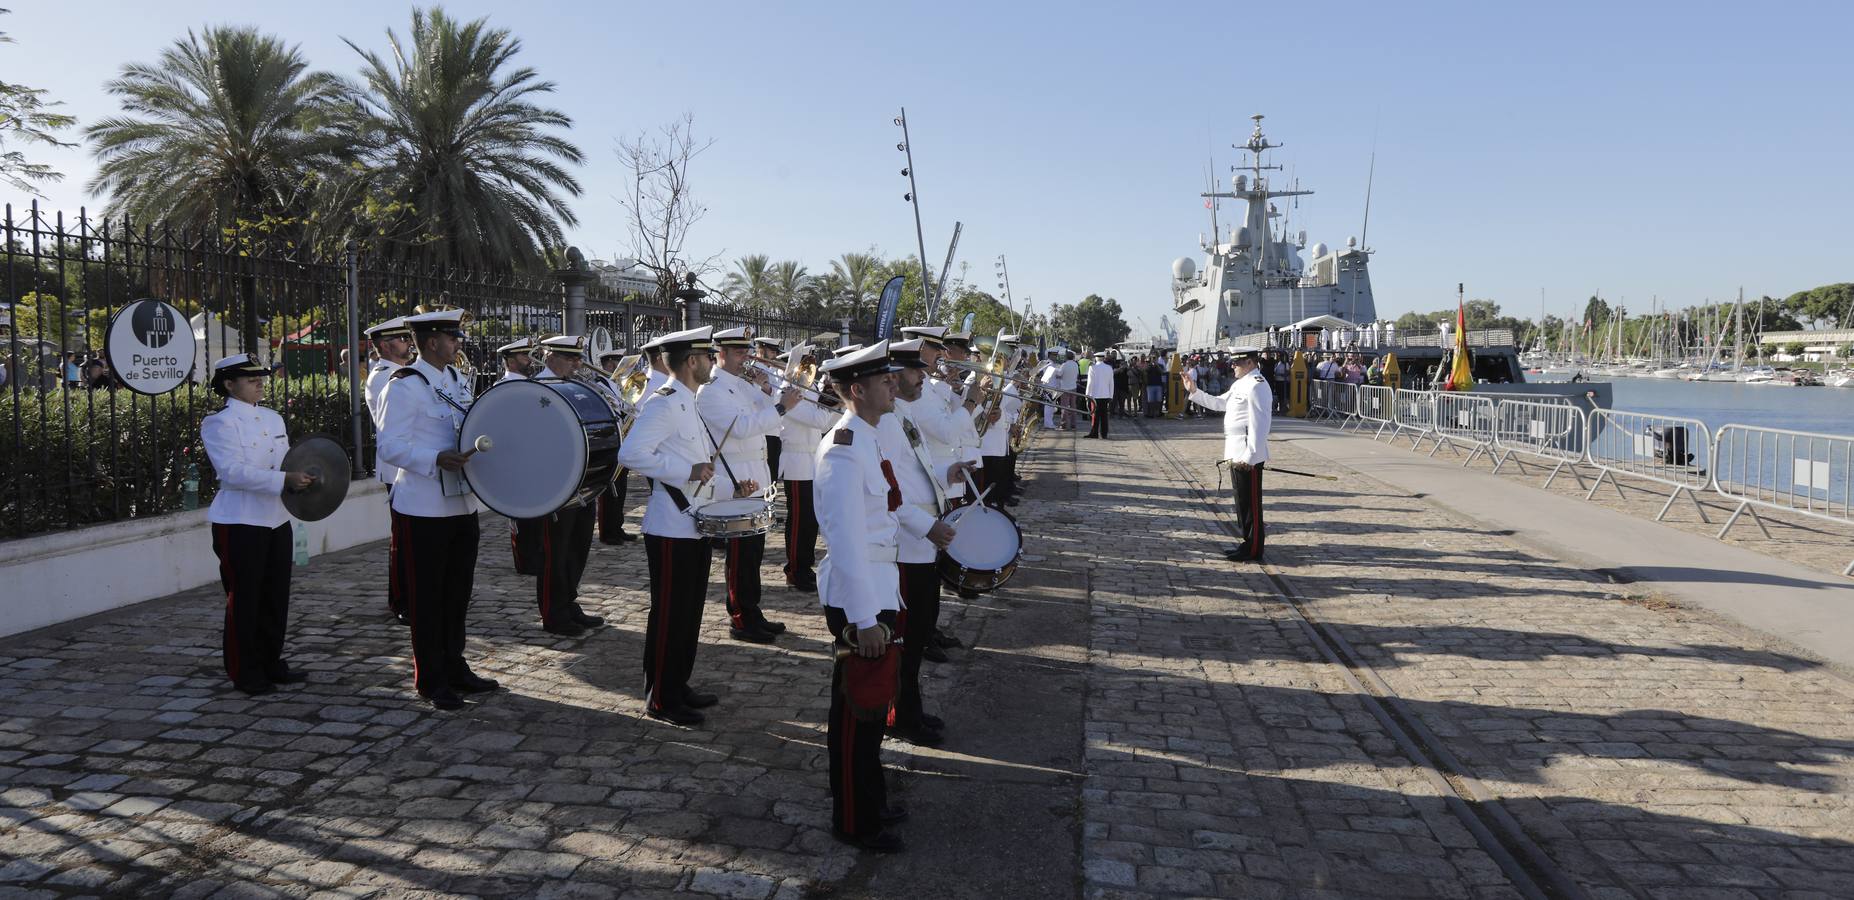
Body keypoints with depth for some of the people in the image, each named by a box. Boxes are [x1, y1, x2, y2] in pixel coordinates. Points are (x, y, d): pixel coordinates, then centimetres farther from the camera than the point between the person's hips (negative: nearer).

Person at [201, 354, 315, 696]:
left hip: (276, 519, 7)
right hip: (240, 523, -7)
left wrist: (302, 477, -3)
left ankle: (271, 663, 25)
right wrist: (285, 479, -28)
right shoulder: (218, 423, -9)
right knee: (244, 599, 1)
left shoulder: (273, 418, 14)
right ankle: (244, 673, 11)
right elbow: (233, 471, -21)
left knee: (276, 596, 12)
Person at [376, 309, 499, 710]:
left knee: (459, 590, 14)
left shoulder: (458, 380, 13)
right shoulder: (404, 386, -12)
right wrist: (437, 459, -30)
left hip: (462, 504, 8)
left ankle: (454, 667, 27)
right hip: (426, 508, -8)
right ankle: (431, 679, 13)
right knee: (428, 594, 3)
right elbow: (390, 445, -19)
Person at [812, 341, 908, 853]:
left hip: (880, 586, 10)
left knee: (874, 699, 21)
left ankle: (871, 800, 38)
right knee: (860, 710, 3)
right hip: (858, 597, -10)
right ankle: (855, 823, 19)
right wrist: (865, 618, -24)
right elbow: (845, 540, -24)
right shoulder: (845, 451, -22)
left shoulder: (871, 439, 9)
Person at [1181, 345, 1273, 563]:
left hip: (1248, 455, -10)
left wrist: (1250, 456, -23)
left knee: (1250, 503, -3)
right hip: (1236, 453, 10)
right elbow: (1218, 402, 27)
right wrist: (1194, 391, 17)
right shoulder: (1239, 385, 16)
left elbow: (1260, 423, -21)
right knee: (1242, 501, 16)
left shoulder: (1256, 386, -16)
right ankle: (1247, 543, 25)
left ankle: (1253, 550, 4)